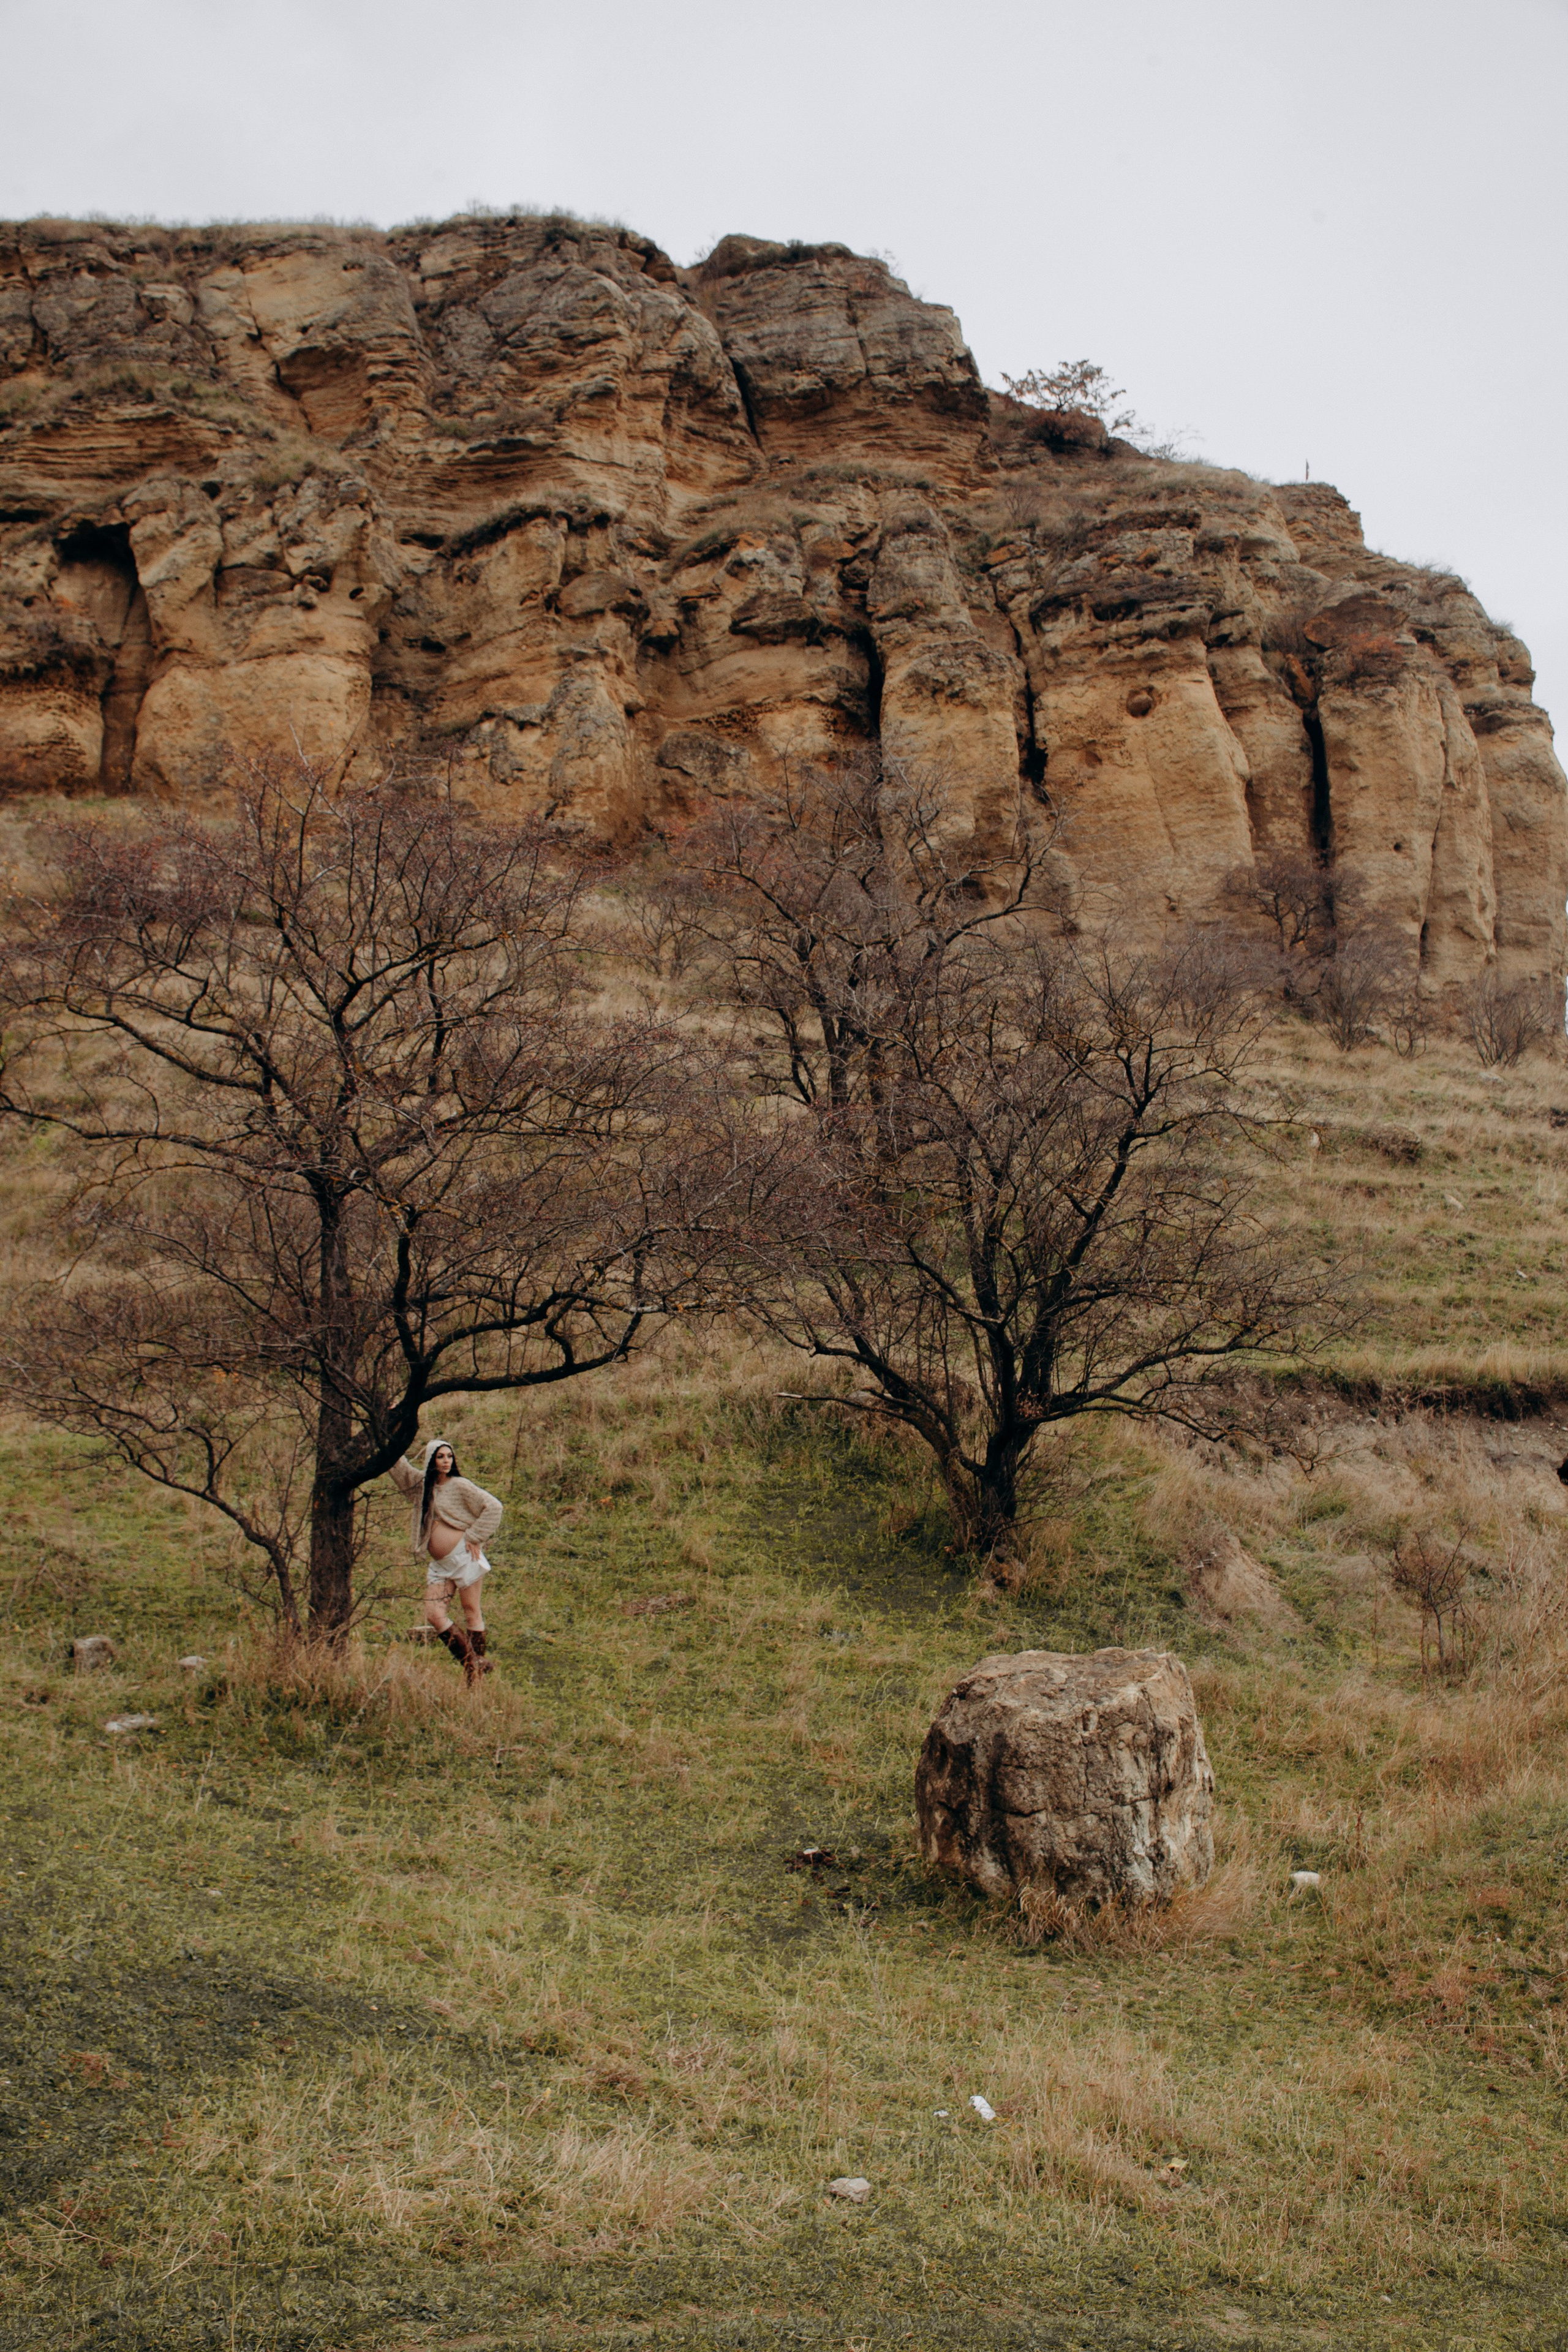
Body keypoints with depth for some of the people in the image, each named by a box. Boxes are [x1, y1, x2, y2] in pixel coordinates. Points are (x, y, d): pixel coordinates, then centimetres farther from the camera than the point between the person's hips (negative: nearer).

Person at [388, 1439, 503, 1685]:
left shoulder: (460, 1486, -3)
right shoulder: (422, 1484, 13)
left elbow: (493, 1507, -9)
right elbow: (400, 1469, 14)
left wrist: (474, 1537, -10)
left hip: (462, 1556, -6)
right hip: (439, 1564, 6)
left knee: (471, 1611, 0)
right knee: (434, 1615, -4)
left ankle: (476, 1669, 8)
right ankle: (470, 1662, 5)